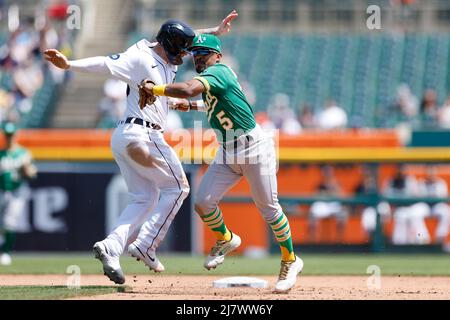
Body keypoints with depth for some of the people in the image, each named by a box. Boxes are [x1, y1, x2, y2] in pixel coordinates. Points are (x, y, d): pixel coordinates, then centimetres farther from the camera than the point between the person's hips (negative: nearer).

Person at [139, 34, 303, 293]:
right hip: (227, 155, 8)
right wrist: (191, 106, 20)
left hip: (255, 148, -8)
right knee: (203, 203, -5)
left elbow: (188, 89, -35)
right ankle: (226, 240, 23)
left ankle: (290, 261, 15)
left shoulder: (218, 72, -18)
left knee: (269, 208, -2)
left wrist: (154, 89, -24)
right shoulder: (211, 78, 10)